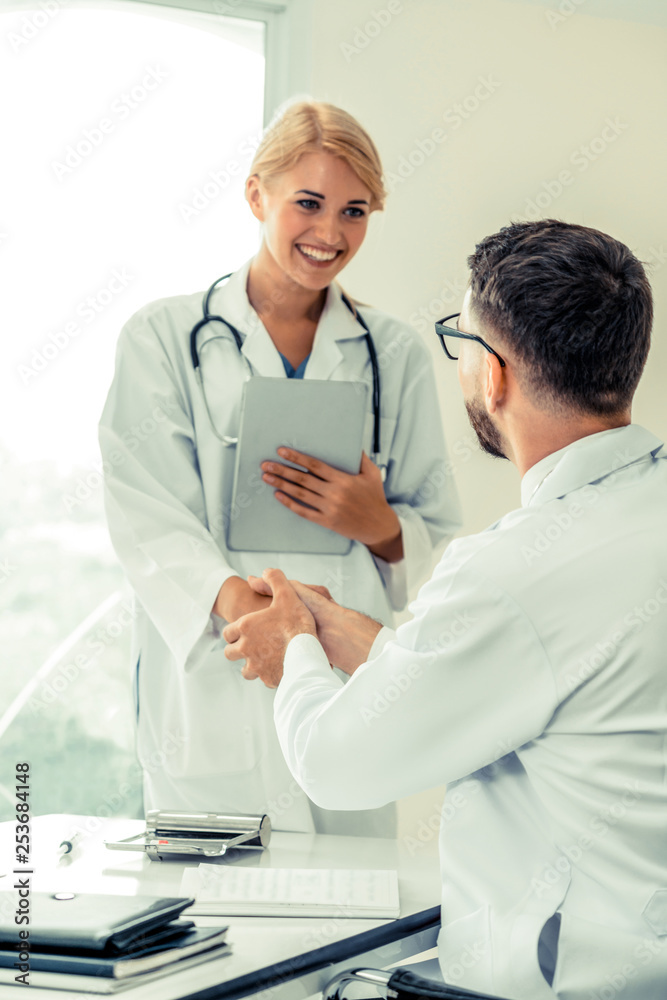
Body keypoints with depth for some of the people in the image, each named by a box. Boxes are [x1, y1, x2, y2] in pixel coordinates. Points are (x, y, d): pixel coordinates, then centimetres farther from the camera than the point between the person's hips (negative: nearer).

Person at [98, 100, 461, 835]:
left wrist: (378, 526, -11)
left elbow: (438, 538, 12)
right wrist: (234, 602, -26)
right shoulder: (163, 337, 4)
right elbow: (149, 518, -7)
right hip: (208, 686, -2)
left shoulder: (396, 355, 12)